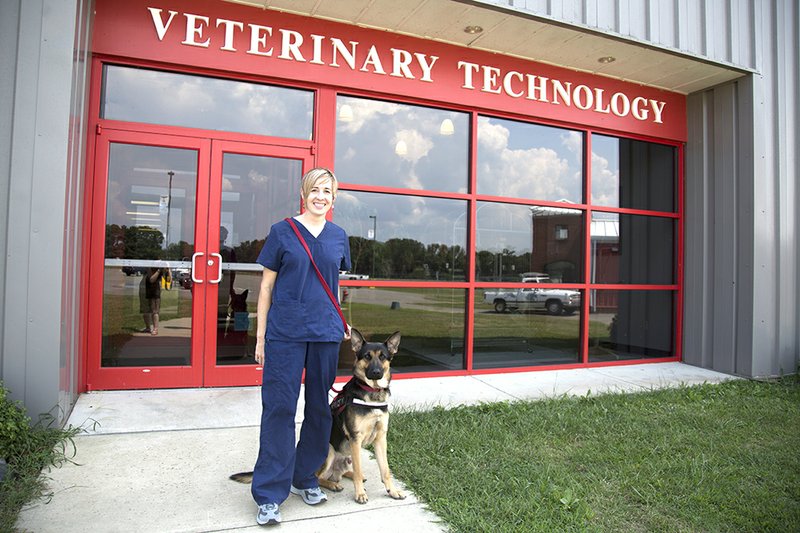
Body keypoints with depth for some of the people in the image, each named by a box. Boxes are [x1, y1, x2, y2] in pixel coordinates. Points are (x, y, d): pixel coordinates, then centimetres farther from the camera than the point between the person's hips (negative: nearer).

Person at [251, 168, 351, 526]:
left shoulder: (338, 237, 10)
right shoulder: (282, 231, 0)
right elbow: (267, 285, 2)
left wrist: (341, 323, 13)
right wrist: (260, 336, -1)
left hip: (325, 333, 4)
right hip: (285, 333, -3)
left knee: (319, 407, 11)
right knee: (279, 408, -1)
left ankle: (305, 477, 30)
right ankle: (270, 495, 11)